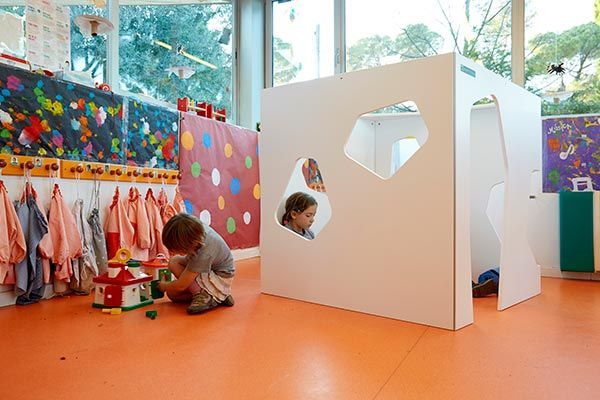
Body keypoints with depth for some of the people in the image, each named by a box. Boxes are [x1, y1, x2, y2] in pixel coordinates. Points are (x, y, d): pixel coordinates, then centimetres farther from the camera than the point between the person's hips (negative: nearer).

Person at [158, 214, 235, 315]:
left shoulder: (203, 254, -38)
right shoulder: (197, 227, -19)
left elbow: (181, 286, -25)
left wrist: (165, 286, -3)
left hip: (220, 279, -9)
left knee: (174, 263, -21)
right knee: (172, 294, 5)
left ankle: (203, 295, -15)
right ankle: (216, 296, 4)